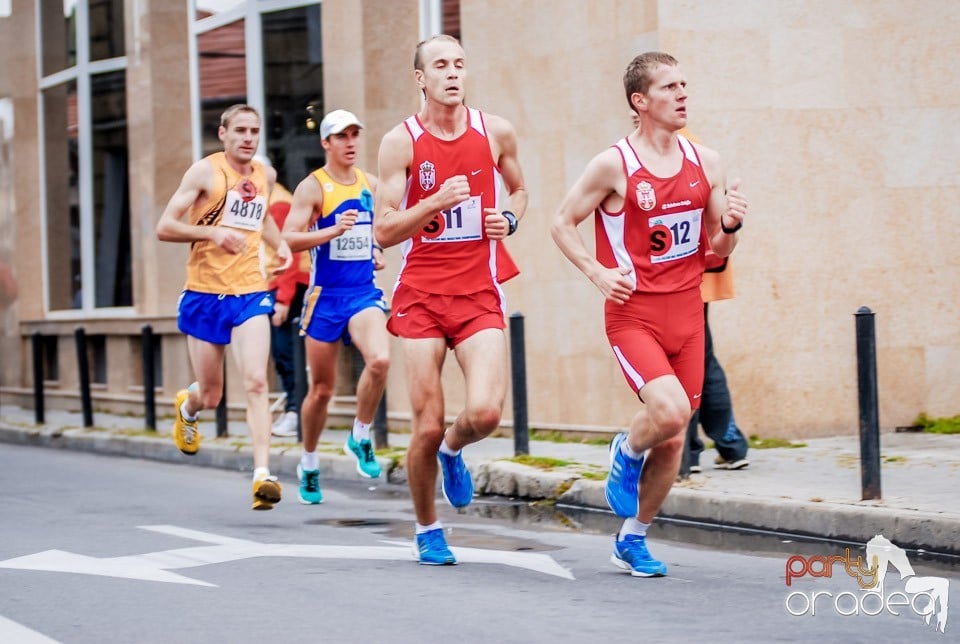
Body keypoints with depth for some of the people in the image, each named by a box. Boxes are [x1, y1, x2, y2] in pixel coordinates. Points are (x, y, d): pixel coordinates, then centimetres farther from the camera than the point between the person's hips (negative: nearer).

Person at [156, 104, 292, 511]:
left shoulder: (265, 176, 11)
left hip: (250, 293, 2)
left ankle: (262, 474, -22)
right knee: (211, 394, 9)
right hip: (205, 294, -2)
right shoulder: (205, 171, -4)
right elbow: (164, 227, -7)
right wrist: (212, 232, -21)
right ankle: (187, 408, 47)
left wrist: (280, 244, 14)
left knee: (256, 383, -16)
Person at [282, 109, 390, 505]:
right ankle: (308, 464, 27)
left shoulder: (370, 185, 9)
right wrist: (333, 231, -29)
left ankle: (360, 438, -3)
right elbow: (288, 238, -17)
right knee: (322, 389, 6)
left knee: (380, 360, -25)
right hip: (326, 296, -3)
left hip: (365, 292, 3)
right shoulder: (313, 187, -7)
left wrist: (377, 253, 9)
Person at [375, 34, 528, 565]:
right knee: (427, 425, -2)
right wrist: (436, 202, -21)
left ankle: (452, 451, 19)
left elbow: (518, 189, 23)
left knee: (485, 411, -18)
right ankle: (427, 530, 22)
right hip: (421, 295, -1)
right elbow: (384, 232, -7)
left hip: (479, 294, 1)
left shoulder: (496, 132, 3)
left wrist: (509, 218, 1)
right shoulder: (401, 142, -4)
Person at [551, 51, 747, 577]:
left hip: (686, 316, 5)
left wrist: (730, 226, -10)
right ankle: (627, 453, 9)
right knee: (670, 410, -26)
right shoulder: (614, 164, -8)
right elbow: (562, 224, 0)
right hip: (633, 315, -5)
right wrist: (598, 273, -13)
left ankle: (632, 539, 26)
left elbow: (717, 251, 12)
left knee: (673, 439, 8)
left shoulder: (706, 163, 6)